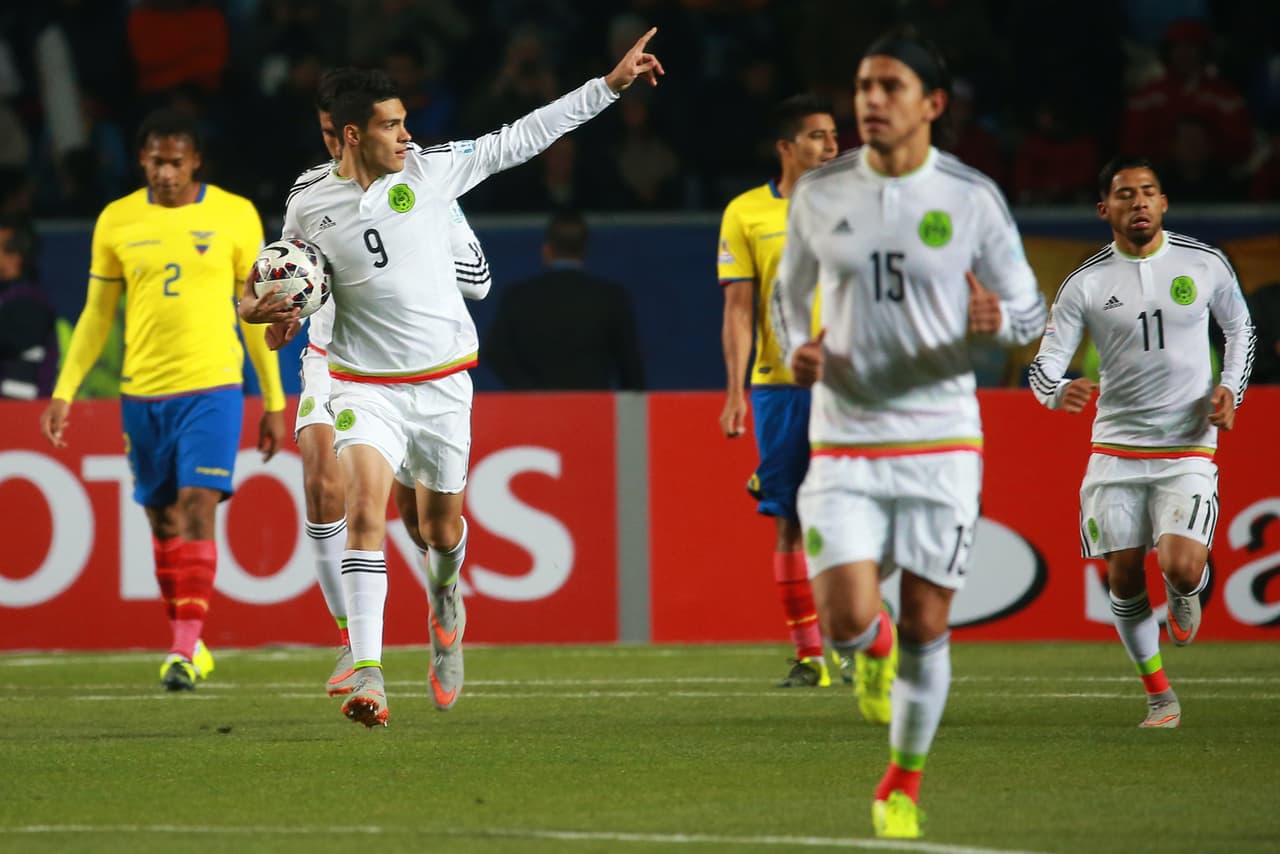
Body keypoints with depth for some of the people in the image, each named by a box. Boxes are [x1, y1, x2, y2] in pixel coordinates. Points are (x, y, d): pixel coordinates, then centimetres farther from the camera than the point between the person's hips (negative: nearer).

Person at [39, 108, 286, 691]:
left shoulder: (235, 216, 1)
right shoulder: (117, 222, 5)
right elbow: (96, 315, 12)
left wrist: (274, 402, 7)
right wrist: (64, 391, 4)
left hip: (212, 387, -3)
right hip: (142, 392, 3)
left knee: (197, 508, -15)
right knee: (163, 519, 8)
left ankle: (186, 650, -18)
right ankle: (186, 643, 22)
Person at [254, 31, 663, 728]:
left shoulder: (430, 168, -4)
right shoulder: (308, 203, -4)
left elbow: (522, 138, 1)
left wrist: (610, 84, 0)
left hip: (443, 381, 2)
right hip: (365, 384, -2)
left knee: (441, 526, 13)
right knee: (365, 507, -22)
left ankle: (445, 600, 51)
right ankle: (368, 675, -27)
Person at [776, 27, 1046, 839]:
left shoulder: (973, 198, -3)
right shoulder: (819, 194, 2)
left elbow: (1030, 309, 4)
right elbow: (791, 290, 18)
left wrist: (998, 321, -20)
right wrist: (796, 351, -3)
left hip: (941, 442, -1)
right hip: (844, 442, 1)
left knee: (926, 628, 2)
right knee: (846, 619, -14)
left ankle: (904, 784, 23)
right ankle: (875, 648, 25)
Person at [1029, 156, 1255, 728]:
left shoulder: (1205, 264, -1)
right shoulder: (1085, 284, -4)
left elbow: (1239, 327, 16)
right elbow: (1044, 363, -5)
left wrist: (1231, 388, 0)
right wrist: (1058, 392, -28)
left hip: (1188, 448, -1)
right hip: (1115, 451, 1)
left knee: (1181, 568, -19)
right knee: (1123, 580, 1)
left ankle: (1188, 594, 19)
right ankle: (1159, 696, 19)